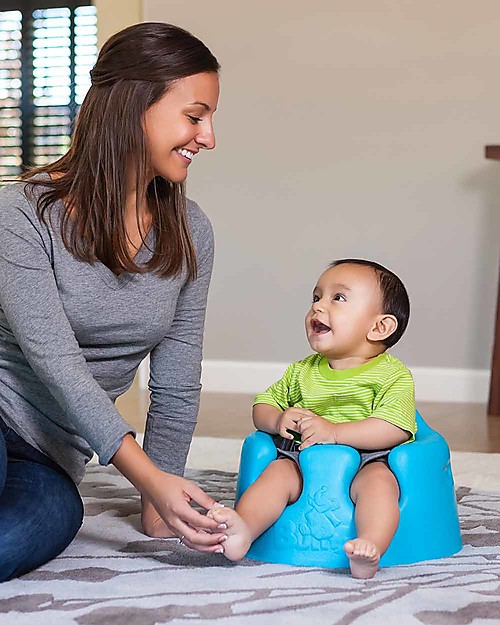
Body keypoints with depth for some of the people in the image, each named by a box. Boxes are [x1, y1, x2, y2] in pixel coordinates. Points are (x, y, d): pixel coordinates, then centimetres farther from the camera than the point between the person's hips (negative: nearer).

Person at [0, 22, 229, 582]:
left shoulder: (189, 233, 2)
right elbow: (56, 363, -19)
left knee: (54, 515, -32)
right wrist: (149, 477, -27)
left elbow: (176, 386, 5)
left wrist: (158, 506, 4)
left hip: (50, 460, 4)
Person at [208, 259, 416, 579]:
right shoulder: (302, 372, 16)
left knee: (377, 480, -33)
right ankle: (244, 530, -39)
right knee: (278, 472, -23)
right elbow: (264, 404, 22)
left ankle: (370, 547, -50)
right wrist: (278, 420, -3)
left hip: (367, 459, -4)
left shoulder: (393, 374, -2)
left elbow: (395, 429, -16)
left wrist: (333, 431, -23)